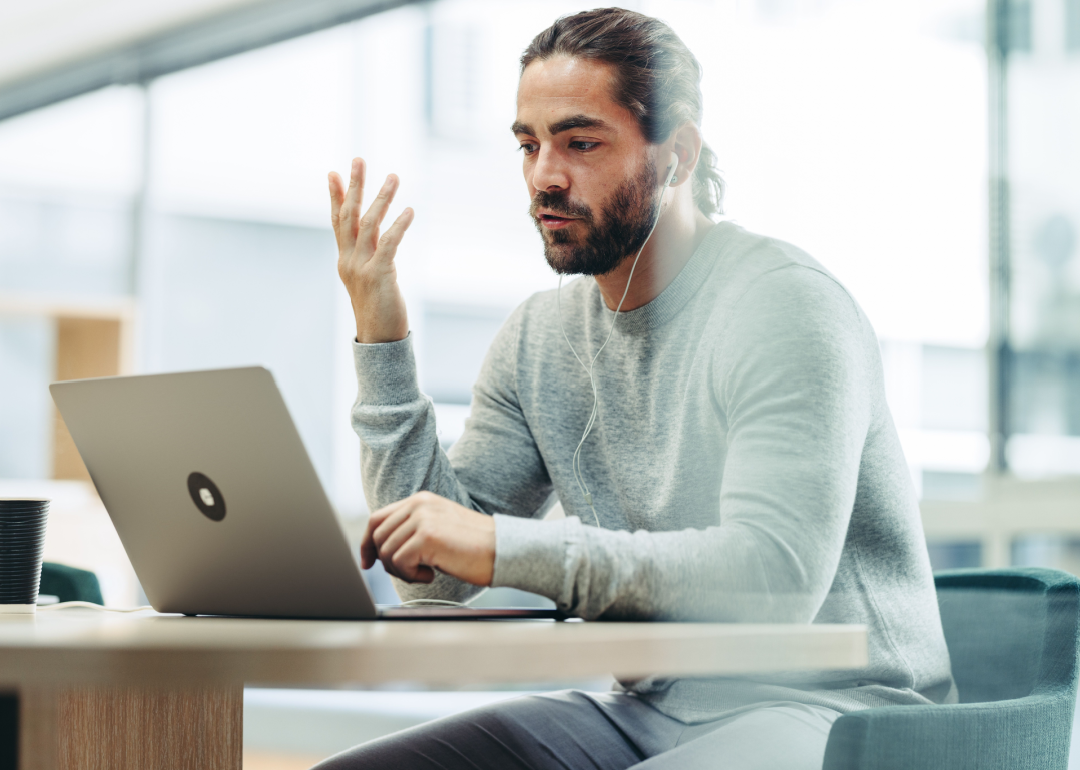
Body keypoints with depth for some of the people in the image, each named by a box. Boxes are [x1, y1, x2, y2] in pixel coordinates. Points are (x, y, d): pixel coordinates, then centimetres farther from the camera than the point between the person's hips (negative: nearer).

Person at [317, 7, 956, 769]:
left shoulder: (784, 305, -14)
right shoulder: (540, 336, 7)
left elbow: (777, 574, -26)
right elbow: (435, 575, 4)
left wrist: (504, 547, -26)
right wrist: (381, 335, -1)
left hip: (824, 708, -5)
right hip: (647, 708, 6)